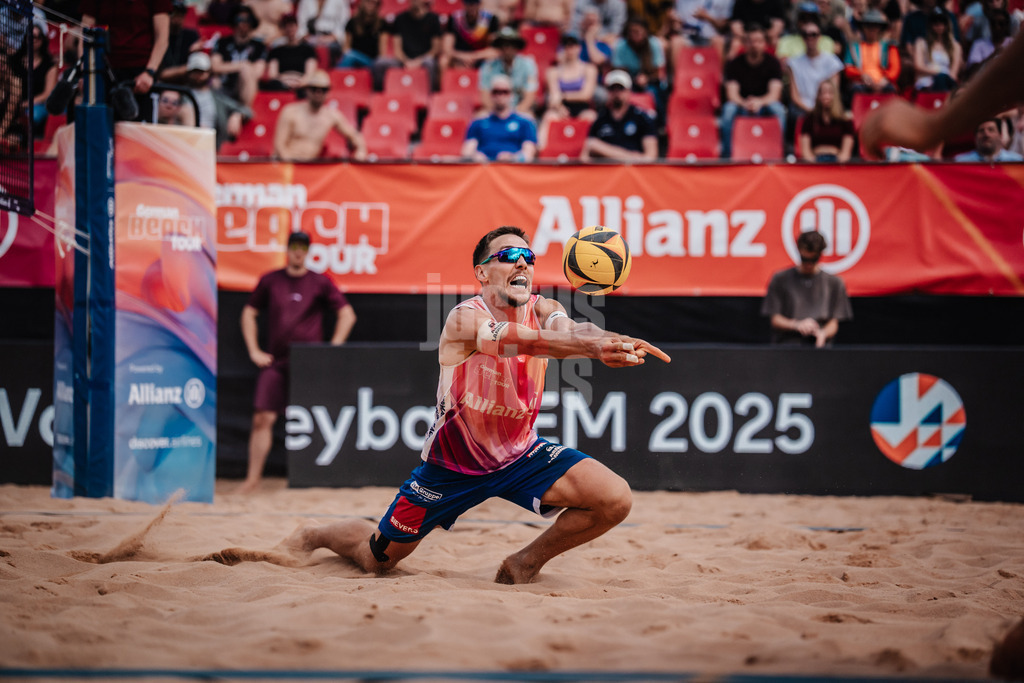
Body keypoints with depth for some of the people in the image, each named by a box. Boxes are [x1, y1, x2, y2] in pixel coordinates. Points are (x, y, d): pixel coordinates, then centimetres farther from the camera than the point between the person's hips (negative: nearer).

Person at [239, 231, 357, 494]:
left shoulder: (320, 282, 3)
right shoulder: (270, 281, 8)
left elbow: (347, 315, 6)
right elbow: (249, 313, 16)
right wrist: (254, 351, 7)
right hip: (275, 362, 1)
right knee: (262, 418, -8)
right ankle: (253, 478, -5)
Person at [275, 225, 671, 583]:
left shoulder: (542, 310, -12)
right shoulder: (465, 319, -26)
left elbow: (571, 329, -37)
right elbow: (520, 340, -47)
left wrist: (607, 342, -62)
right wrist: (591, 345, -65)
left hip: (520, 455, 4)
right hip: (453, 462, -3)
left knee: (615, 499, -17)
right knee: (376, 560, 9)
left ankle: (527, 562, 7)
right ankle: (313, 536, 45)